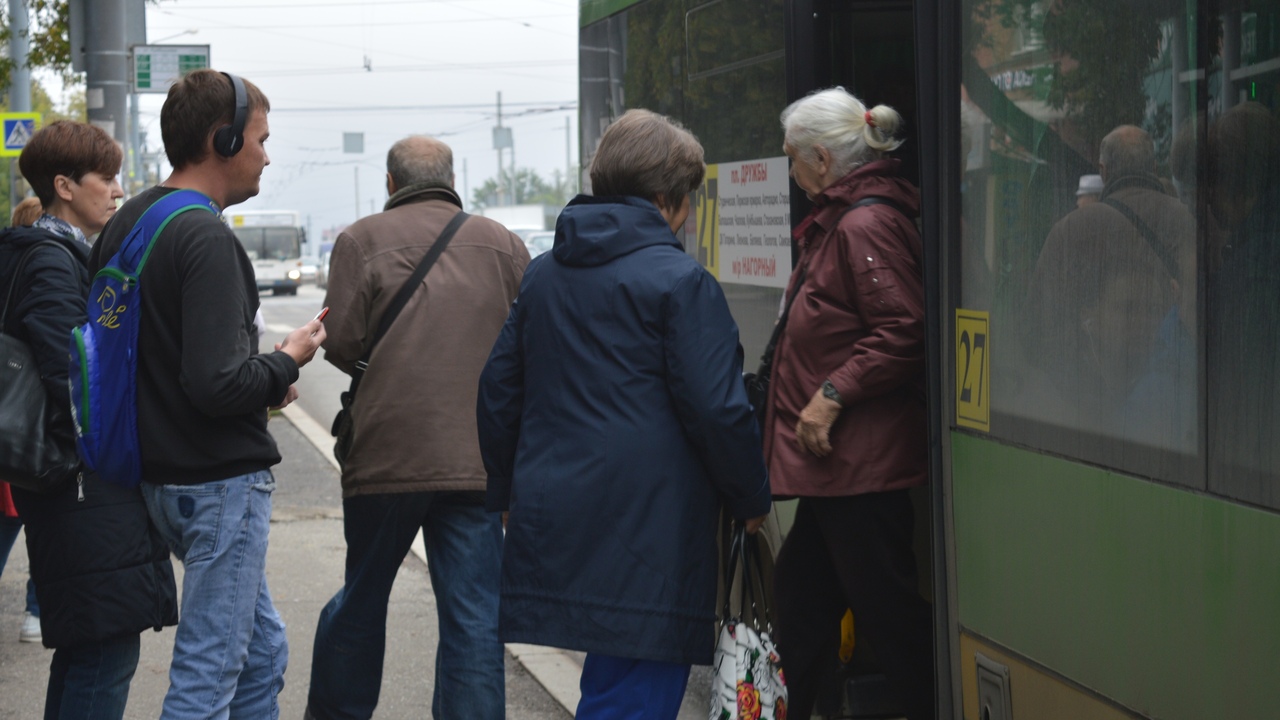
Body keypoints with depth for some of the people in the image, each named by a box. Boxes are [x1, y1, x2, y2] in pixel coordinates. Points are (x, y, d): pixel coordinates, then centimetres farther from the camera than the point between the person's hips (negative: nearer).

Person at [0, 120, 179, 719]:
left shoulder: (67, 256, 18)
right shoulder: (52, 264, -14)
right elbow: (72, 378, -21)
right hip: (90, 492, -11)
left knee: (87, 648, 16)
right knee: (106, 652, -9)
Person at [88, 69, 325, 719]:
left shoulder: (126, 223, 10)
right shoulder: (205, 238, -20)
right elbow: (217, 385, -28)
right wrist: (287, 360, -8)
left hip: (160, 475, 10)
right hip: (221, 481, -10)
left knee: (263, 652, 19)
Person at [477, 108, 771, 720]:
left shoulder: (543, 274, 14)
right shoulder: (680, 281, -8)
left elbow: (498, 389, 19)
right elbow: (718, 409, -11)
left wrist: (507, 489, 28)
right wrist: (752, 498, 3)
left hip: (553, 519, 8)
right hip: (649, 525, -7)